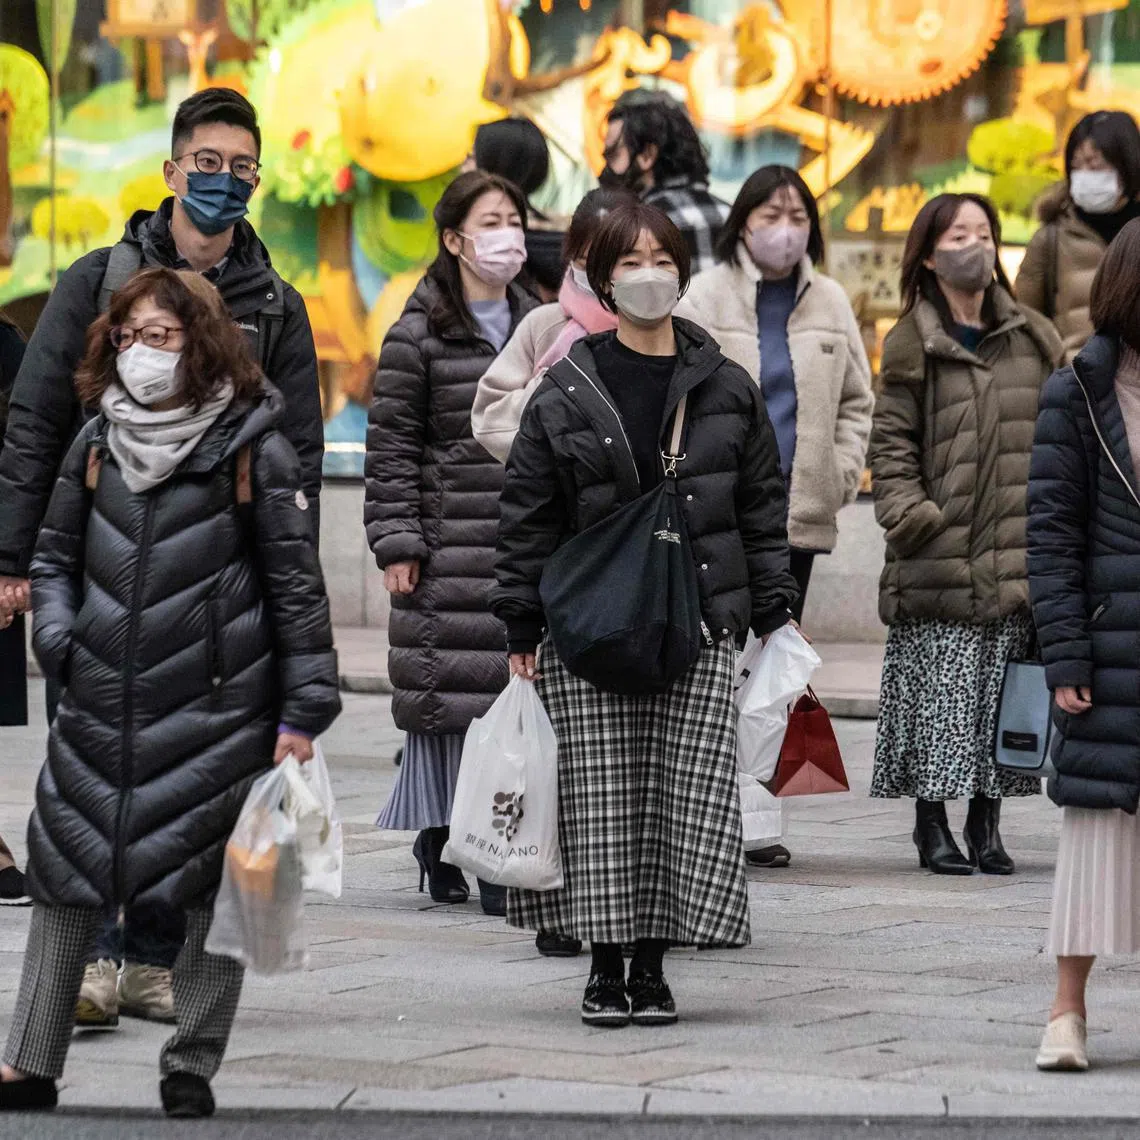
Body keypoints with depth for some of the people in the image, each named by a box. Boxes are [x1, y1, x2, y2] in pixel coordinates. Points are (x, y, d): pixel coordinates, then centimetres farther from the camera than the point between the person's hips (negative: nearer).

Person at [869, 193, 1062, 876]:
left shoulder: (1034, 340, 12)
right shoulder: (913, 345, 2)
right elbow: (892, 443, 0)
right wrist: (906, 513, -14)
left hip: (1017, 554, 3)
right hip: (940, 558, -3)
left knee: (1003, 694, 4)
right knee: (938, 692, -4)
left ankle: (987, 824, 13)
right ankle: (932, 824, 7)